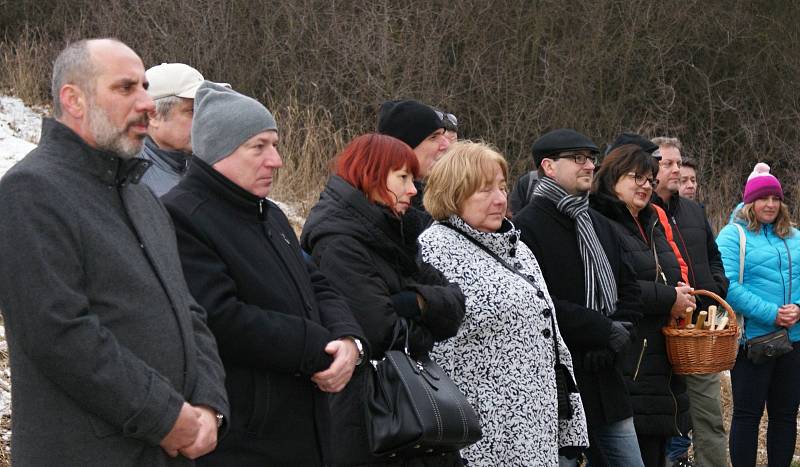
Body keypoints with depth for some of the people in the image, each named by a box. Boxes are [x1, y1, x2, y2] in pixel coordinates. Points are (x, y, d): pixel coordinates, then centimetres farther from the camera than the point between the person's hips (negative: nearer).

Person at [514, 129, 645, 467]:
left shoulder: (600, 225, 17)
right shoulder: (527, 227, -10)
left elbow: (629, 290, 16)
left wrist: (613, 343, -3)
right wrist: (606, 331, -14)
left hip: (605, 381, 8)